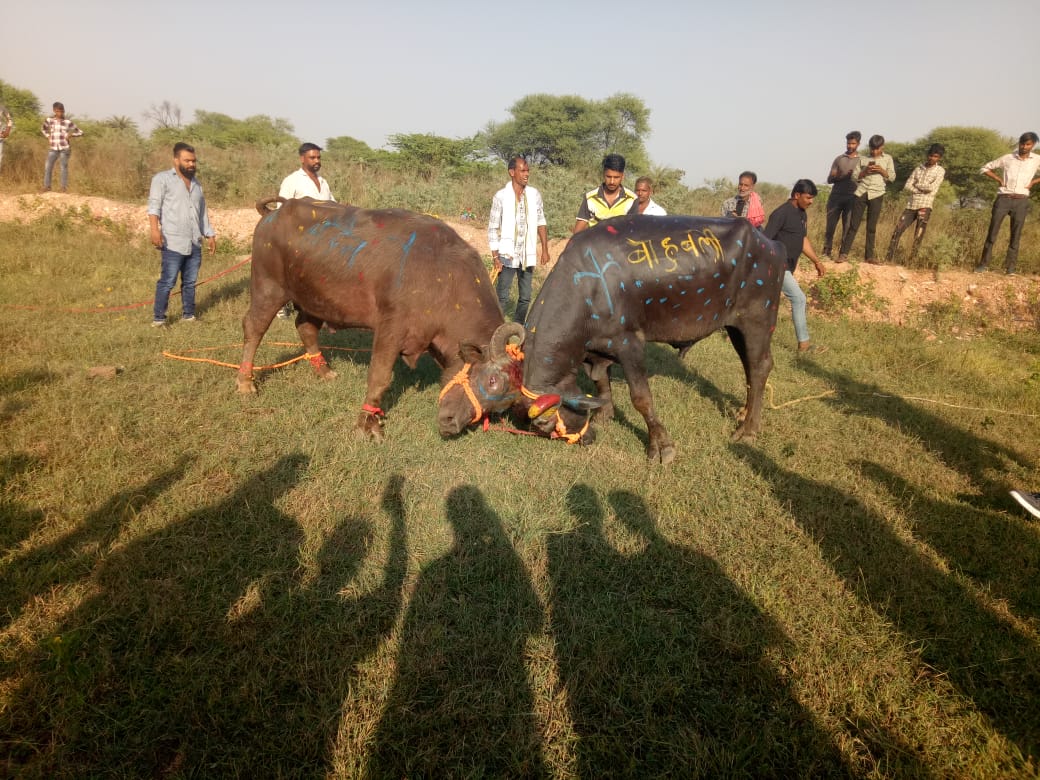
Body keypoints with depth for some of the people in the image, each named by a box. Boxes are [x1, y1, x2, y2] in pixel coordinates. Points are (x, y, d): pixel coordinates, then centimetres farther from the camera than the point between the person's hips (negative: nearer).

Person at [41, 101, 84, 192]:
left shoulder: (68, 122, 0)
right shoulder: (49, 120, 7)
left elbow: (80, 132, 5)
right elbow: (44, 129, 26)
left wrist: (70, 135, -8)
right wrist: (48, 137, 10)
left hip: (65, 148, -3)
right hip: (53, 148, 3)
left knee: (64, 167, -1)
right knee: (48, 166, -1)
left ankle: (64, 187, 6)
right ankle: (47, 186, 8)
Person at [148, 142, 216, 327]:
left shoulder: (196, 184, 21)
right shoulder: (162, 179, 2)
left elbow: (203, 213, 26)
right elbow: (154, 206, -7)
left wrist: (210, 235, 20)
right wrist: (155, 229, -20)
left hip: (195, 243, 6)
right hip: (173, 243, -6)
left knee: (190, 282, 10)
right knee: (167, 281, -6)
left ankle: (188, 315, 19)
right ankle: (158, 318, 0)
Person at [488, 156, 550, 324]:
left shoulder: (535, 195, 3)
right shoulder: (501, 196, -7)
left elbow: (541, 223, 9)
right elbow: (493, 228, -5)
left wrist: (545, 249, 3)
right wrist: (495, 257, -9)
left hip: (528, 256, 4)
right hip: (507, 255, -4)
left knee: (525, 297, 10)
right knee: (502, 297, -2)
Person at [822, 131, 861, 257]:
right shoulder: (839, 159, 11)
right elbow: (829, 179, 7)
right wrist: (835, 177, -16)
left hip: (851, 198, -1)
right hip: (836, 196, 1)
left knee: (848, 227, -2)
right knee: (830, 226, -1)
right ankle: (826, 252, 4)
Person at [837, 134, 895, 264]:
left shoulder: (887, 158, 11)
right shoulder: (863, 159, 11)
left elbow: (892, 177, 7)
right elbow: (854, 177, 6)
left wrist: (882, 171, -9)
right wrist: (865, 171, -11)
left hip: (876, 195, 0)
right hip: (861, 193, 0)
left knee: (871, 227, 2)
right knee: (853, 224, -4)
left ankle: (869, 255, 6)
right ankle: (843, 253, -4)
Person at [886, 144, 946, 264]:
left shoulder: (940, 171, 5)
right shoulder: (918, 168, 15)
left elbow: (931, 188, -9)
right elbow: (907, 186, 4)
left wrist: (917, 185, 1)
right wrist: (922, 190, -7)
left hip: (925, 206, -3)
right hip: (911, 205, 4)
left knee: (918, 237, -6)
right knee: (897, 231, -5)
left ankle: (911, 261, -4)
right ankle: (889, 258, -3)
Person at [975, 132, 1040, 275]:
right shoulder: (1007, 158, 5)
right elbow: (984, 168, 12)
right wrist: (998, 179, 1)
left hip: (1021, 201, 1)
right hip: (1003, 199, 0)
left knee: (1016, 235, 0)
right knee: (992, 231, -5)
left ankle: (1010, 266, 5)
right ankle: (984, 263, -2)